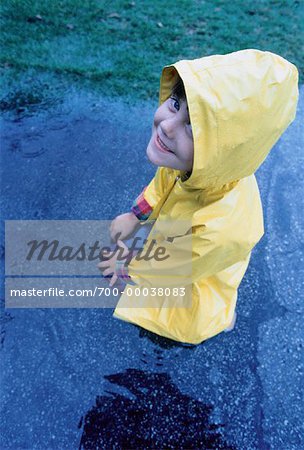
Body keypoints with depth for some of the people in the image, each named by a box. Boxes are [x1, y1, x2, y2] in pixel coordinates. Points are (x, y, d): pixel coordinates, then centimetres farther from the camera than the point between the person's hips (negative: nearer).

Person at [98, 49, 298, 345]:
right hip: (173, 247, 5)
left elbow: (166, 269, -26)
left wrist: (127, 268, -8)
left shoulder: (220, 229, -47)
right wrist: (134, 216, 3)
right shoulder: (203, 163, -32)